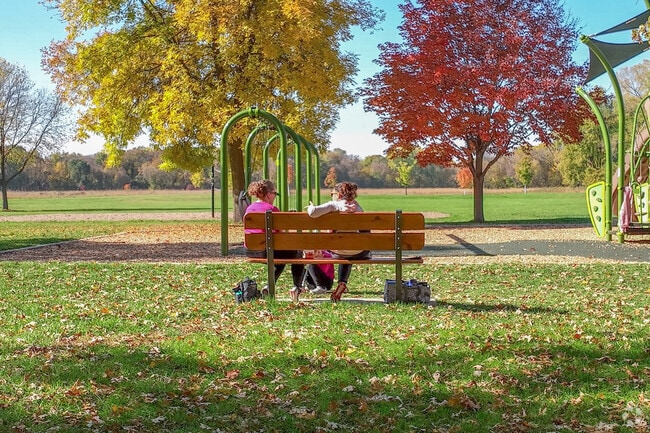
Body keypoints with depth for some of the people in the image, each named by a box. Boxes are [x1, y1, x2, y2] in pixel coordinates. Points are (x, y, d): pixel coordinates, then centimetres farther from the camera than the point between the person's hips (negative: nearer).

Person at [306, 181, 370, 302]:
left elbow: (313, 213, -17)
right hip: (359, 253, 2)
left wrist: (310, 207, 3)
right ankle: (342, 283, 25)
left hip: (338, 253, -2)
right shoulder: (356, 205, 8)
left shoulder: (333, 205, -4)